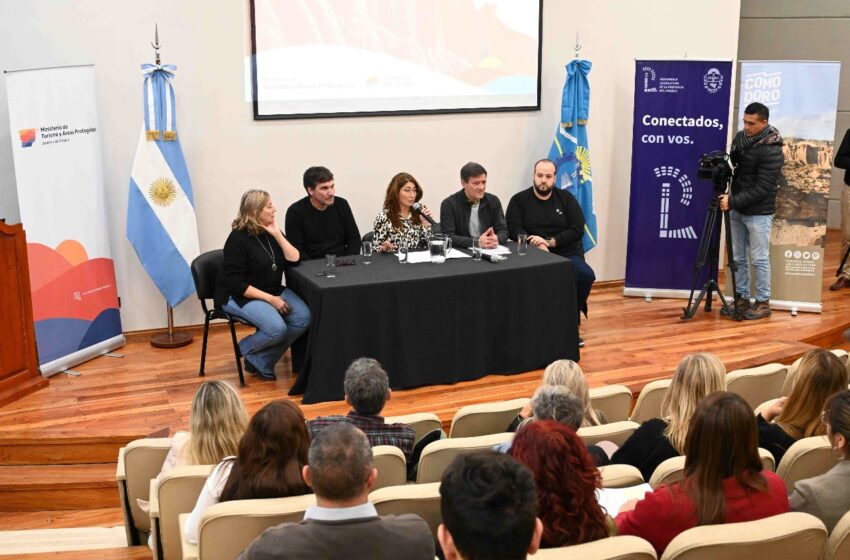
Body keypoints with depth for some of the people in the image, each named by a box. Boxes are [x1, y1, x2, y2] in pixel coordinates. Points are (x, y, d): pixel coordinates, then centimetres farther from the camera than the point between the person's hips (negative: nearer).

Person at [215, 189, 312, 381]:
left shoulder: (271, 232, 6)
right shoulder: (238, 239, -14)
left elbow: (294, 260, -2)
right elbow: (236, 284, -18)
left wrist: (277, 234, -11)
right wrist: (271, 299, -21)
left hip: (273, 291, 7)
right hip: (239, 297, -7)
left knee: (303, 318, -18)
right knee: (277, 328, -30)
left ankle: (262, 361, -5)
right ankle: (248, 349, 3)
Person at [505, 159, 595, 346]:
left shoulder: (566, 198, 10)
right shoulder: (519, 200, 6)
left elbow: (577, 230, 2)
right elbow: (513, 230, -5)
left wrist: (550, 242, -13)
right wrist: (538, 245, -21)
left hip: (567, 254, 2)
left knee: (586, 275, -27)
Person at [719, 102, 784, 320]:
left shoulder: (772, 151, -20)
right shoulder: (740, 138, 2)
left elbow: (762, 188, -22)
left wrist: (732, 201, -26)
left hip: (759, 213, -7)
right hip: (737, 210, 7)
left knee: (759, 259, 1)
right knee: (738, 258, 11)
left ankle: (763, 303, 11)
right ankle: (741, 298, 21)